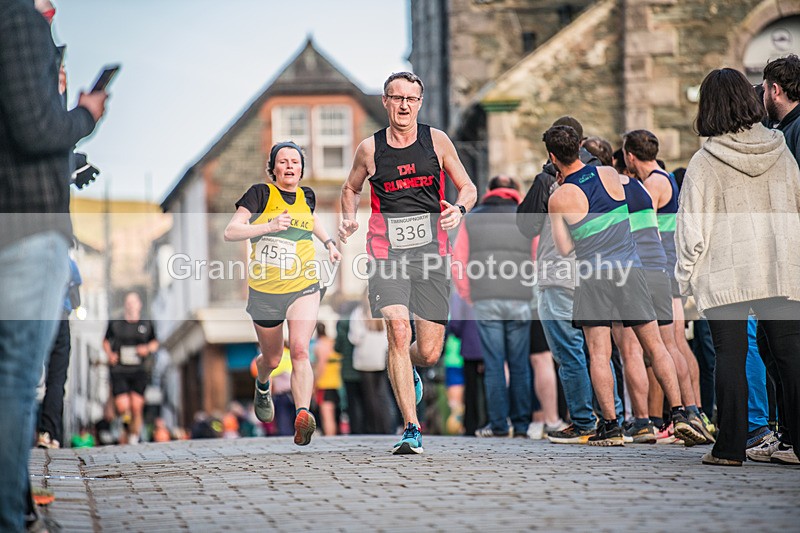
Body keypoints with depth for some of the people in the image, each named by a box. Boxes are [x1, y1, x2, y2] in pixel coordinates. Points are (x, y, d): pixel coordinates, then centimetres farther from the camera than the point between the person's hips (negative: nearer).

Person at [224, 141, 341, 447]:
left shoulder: (307, 196, 7)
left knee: (299, 350, -21)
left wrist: (328, 242, 20)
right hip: (264, 292, -1)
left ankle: (302, 416, -35)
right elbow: (230, 232, -15)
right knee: (272, 359, 15)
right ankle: (262, 385, 52)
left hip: (304, 288, 1)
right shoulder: (260, 194, -6)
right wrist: (268, 226, -26)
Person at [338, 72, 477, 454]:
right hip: (387, 252, -1)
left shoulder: (437, 141, 6)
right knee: (398, 332, -21)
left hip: (430, 252, 1)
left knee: (429, 353, 1)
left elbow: (468, 188, 11)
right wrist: (349, 218, 4)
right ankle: (411, 430, -16)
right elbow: (351, 187, 24)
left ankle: (406, 370, 41)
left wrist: (459, 208, -11)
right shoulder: (370, 149, 6)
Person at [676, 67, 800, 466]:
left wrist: (685, 276, 4)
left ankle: (730, 447, 0)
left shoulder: (704, 162, -7)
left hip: (725, 275, -3)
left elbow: (693, 228, -6)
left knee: (730, 356, 1)